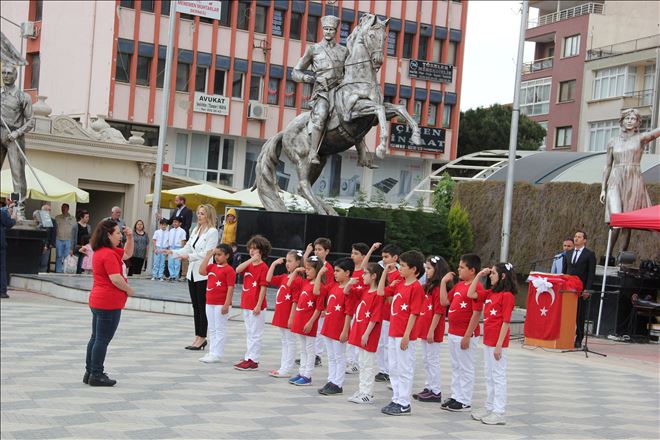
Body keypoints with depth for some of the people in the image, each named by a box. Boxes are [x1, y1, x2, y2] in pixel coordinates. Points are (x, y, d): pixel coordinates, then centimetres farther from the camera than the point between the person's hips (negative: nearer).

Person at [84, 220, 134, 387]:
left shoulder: (107, 251, 14)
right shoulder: (108, 254, -18)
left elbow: (127, 254, 25)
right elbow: (116, 279, -24)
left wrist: (130, 237, 10)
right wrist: (129, 290, -8)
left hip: (98, 302, 10)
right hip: (109, 303, -10)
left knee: (96, 338, 14)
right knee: (103, 339, -3)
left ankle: (90, 372, 20)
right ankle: (96, 375, 2)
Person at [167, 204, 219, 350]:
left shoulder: (212, 232, -8)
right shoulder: (195, 230, 14)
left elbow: (207, 253, -16)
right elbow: (187, 248, 15)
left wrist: (189, 256, -23)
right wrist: (172, 252, 1)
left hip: (203, 273, -7)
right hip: (192, 272, 7)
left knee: (202, 306, -2)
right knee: (195, 305, 10)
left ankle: (202, 337, 5)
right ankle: (198, 337, 15)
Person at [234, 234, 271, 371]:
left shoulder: (263, 267, -11)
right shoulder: (248, 265, 12)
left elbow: (263, 287, -14)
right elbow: (238, 270, -8)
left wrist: (258, 305, -17)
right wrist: (251, 260, -16)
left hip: (256, 306, -8)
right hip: (246, 305, 8)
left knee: (255, 333, -3)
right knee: (249, 332, 14)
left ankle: (253, 361, 0)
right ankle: (248, 357, 22)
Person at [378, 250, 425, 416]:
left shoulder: (416, 287, -13)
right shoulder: (399, 284, 11)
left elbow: (414, 313, -16)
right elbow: (381, 292, 15)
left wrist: (406, 335, -18)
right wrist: (385, 271, 11)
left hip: (404, 336, -9)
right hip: (393, 334, 9)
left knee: (404, 369, -1)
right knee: (394, 369, 14)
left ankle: (404, 404, 6)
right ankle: (396, 400, 24)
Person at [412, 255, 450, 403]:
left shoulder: (438, 288, -15)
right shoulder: (427, 286, 13)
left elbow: (438, 312, -18)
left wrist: (431, 331, -19)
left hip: (432, 331, -9)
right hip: (424, 330, 9)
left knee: (433, 360, -2)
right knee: (426, 360, 15)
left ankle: (436, 392, 5)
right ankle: (429, 388, 24)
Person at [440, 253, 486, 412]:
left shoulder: (477, 288, -17)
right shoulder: (459, 285, 11)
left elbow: (476, 314, -19)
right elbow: (444, 301, 12)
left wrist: (467, 336, -20)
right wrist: (443, 282, 7)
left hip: (465, 335, -9)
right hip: (453, 333, 9)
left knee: (466, 368, 2)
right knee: (456, 367, 17)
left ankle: (465, 402, 10)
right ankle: (456, 396, 27)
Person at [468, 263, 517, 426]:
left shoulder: (507, 295, -14)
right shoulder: (491, 293, 11)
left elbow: (506, 322, -16)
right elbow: (470, 294, 14)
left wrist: (499, 345, -19)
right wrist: (479, 275, 6)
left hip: (498, 342, -9)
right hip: (487, 341, 9)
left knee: (498, 376, -2)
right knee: (488, 375, 15)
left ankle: (499, 413, 3)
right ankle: (490, 407, 25)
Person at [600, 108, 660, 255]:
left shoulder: (641, 138, 7)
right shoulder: (613, 142, 12)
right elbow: (608, 166, 15)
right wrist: (603, 189, 10)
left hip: (634, 182, 0)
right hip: (615, 182, 0)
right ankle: (609, 255, -8)